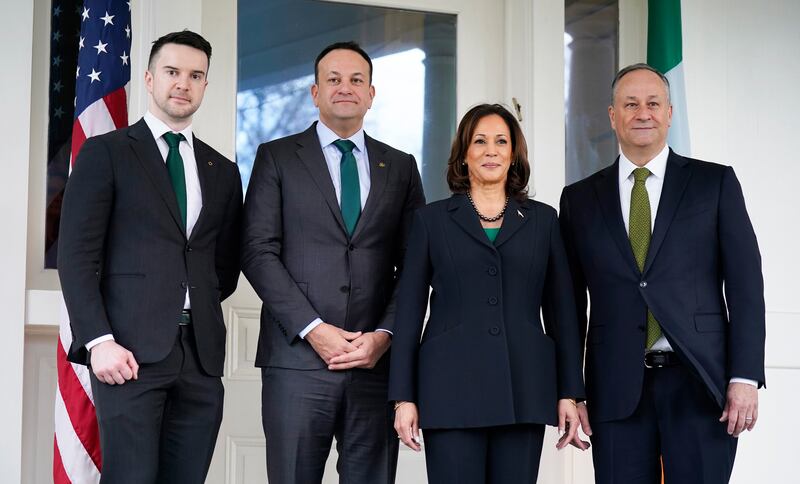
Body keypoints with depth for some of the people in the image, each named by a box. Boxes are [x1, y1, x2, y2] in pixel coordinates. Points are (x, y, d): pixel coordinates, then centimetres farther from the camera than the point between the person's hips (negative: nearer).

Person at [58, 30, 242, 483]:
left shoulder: (223, 171, 17)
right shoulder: (106, 153, 3)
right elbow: (76, 255, -5)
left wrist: (198, 309, 10)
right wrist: (99, 340, -14)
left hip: (202, 353, 5)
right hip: (132, 350, -4)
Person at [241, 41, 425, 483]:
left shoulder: (401, 168, 15)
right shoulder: (277, 158, 8)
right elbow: (258, 251, -1)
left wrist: (384, 336, -6)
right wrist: (313, 330, -10)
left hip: (376, 361, 2)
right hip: (297, 359, -2)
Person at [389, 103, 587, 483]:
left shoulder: (542, 220, 11)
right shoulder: (432, 220, 8)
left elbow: (561, 311, 10)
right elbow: (409, 311, 5)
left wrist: (569, 393, 3)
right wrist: (404, 397, -1)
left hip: (523, 391, 1)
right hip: (452, 390, -1)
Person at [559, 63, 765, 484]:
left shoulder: (715, 183, 7)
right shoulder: (580, 199, 12)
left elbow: (745, 285, 2)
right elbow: (570, 303, 12)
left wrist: (745, 377, -7)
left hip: (700, 383, -1)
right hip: (617, 389, 2)